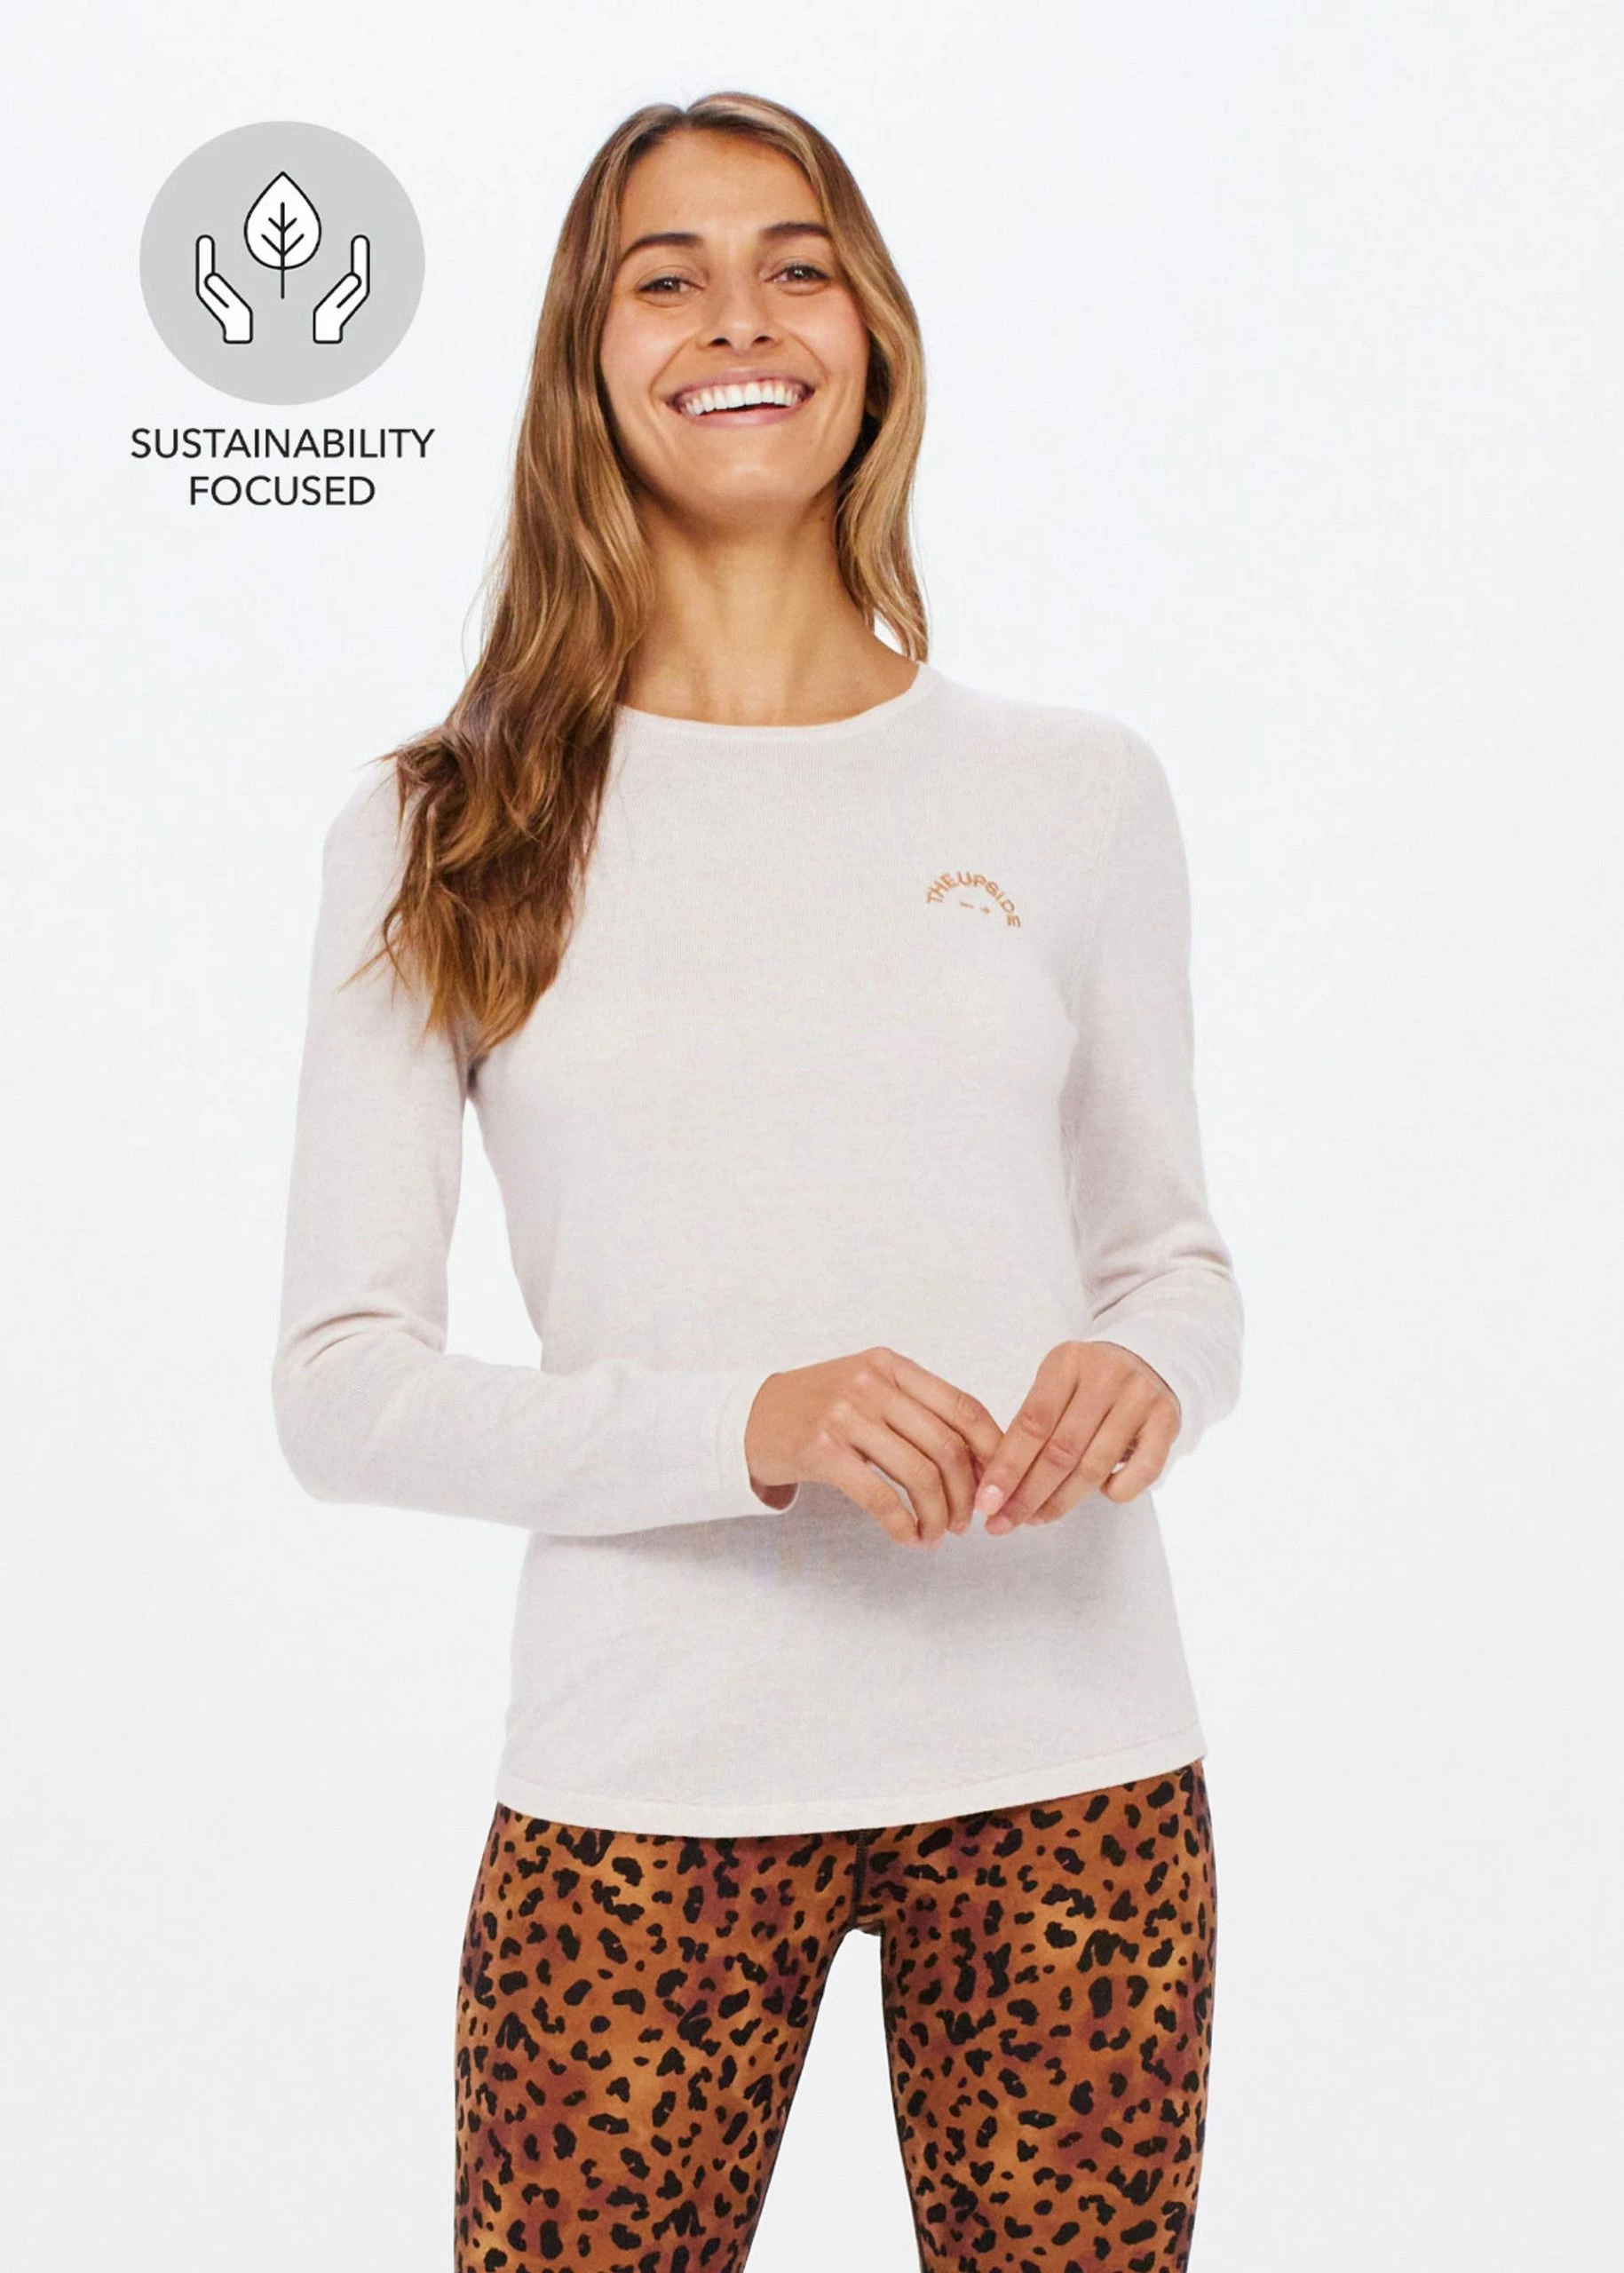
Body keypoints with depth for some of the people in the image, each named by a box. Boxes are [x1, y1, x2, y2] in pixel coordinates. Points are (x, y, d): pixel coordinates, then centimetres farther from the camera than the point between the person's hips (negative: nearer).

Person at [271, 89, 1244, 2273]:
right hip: (646, 1768, -1)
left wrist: (1144, 1377, -10)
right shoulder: (434, 834, 0)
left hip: (1068, 1746, 2)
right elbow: (340, 1381, -3)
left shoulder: (1077, 786, 6)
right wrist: (745, 1426, -17)